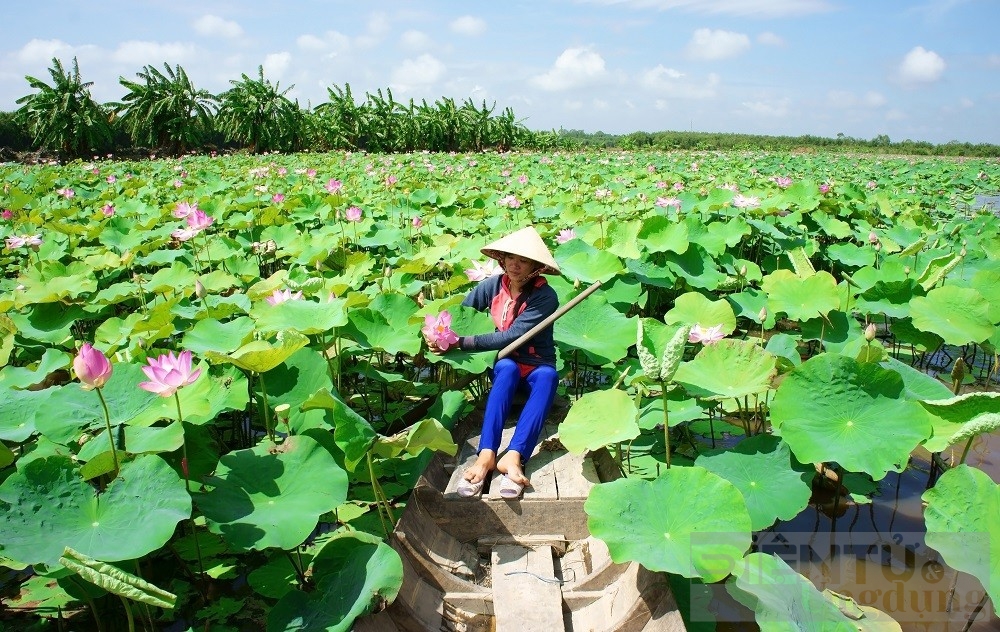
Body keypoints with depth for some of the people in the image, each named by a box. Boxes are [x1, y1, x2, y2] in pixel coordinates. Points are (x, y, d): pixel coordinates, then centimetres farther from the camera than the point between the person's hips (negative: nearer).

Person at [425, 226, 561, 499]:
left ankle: (513, 456, -51)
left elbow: (511, 336, -25)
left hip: (538, 366, -1)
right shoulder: (493, 285, -5)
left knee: (547, 375, -37)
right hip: (506, 363, 2)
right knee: (508, 368, -35)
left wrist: (460, 342, -29)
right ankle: (486, 454, -49)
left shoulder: (545, 296, -16)